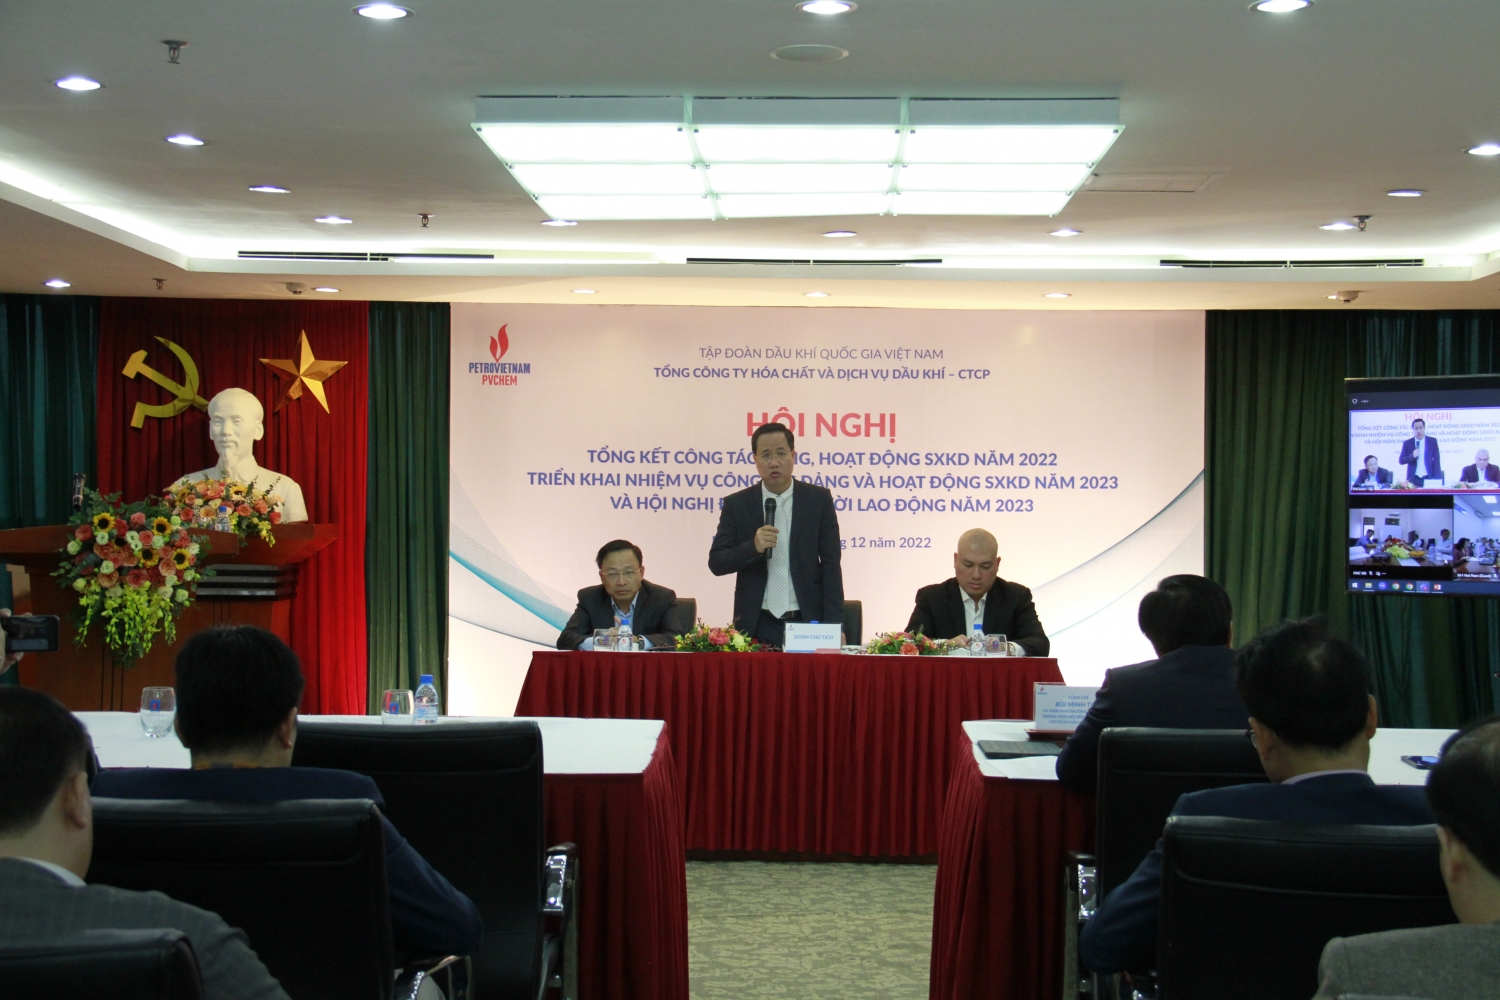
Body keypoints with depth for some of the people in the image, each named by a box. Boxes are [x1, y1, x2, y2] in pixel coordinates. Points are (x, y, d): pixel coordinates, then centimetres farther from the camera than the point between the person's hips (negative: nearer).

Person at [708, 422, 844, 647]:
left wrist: (833, 625, -7)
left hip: (808, 622, 0)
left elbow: (831, 564, 1)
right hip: (756, 626, 0)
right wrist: (753, 547, -19)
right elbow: (716, 563, 0)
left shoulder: (819, 500, 2)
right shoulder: (736, 504, 3)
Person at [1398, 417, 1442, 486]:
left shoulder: (1432, 441, 5)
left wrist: (1437, 479, -5)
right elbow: (1401, 461, 1)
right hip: (1413, 479, 0)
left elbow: (1436, 460, 3)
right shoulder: (1407, 443, 4)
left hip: (1429, 478, 0)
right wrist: (1412, 456, -18)